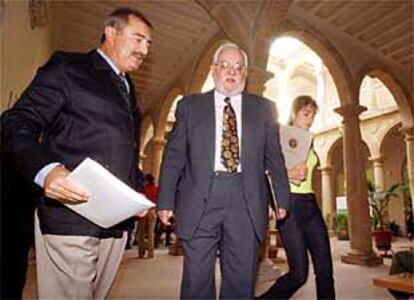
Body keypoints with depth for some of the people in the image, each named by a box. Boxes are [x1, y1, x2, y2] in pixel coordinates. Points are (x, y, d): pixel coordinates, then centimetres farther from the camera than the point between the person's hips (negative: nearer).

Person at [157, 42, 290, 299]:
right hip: (200, 202, 0)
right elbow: (174, 156, 5)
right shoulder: (189, 106, 9)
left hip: (246, 205, 1)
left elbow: (275, 157, 11)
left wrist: (282, 198, 4)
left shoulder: (264, 108, 12)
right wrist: (166, 201, -2)